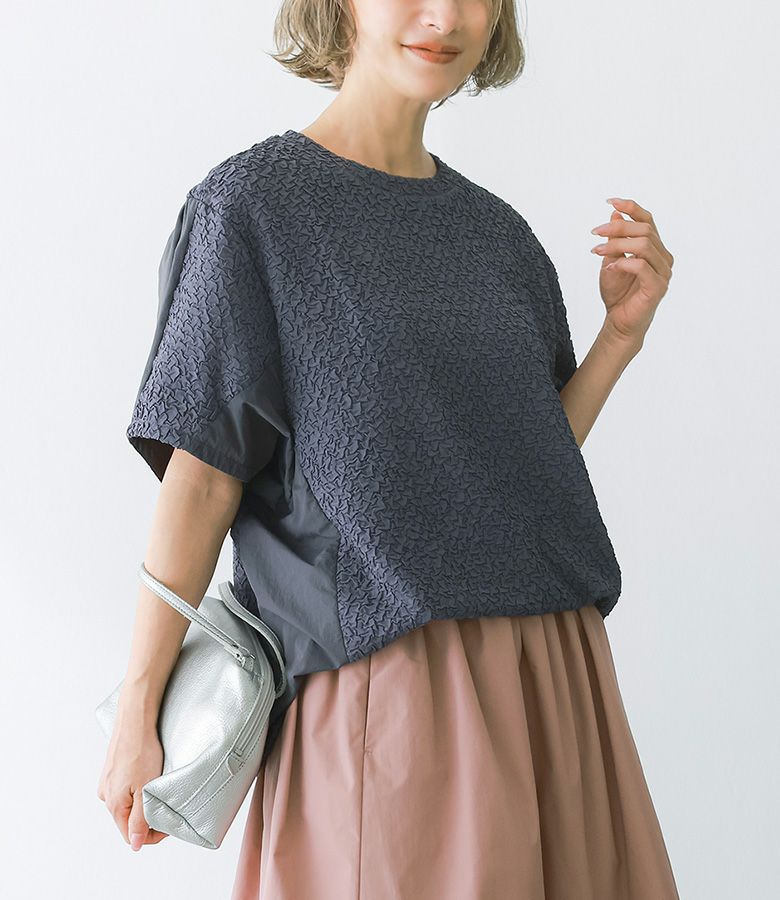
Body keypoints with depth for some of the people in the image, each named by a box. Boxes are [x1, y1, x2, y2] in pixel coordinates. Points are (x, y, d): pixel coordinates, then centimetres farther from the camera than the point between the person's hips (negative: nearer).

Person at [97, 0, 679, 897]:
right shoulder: (250, 202, -5)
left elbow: (531, 456, 14)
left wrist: (622, 333, 1)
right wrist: (137, 717, -11)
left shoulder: (496, 231, 12)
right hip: (381, 678, -6)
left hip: (547, 673, 6)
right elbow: (201, 474, -9)